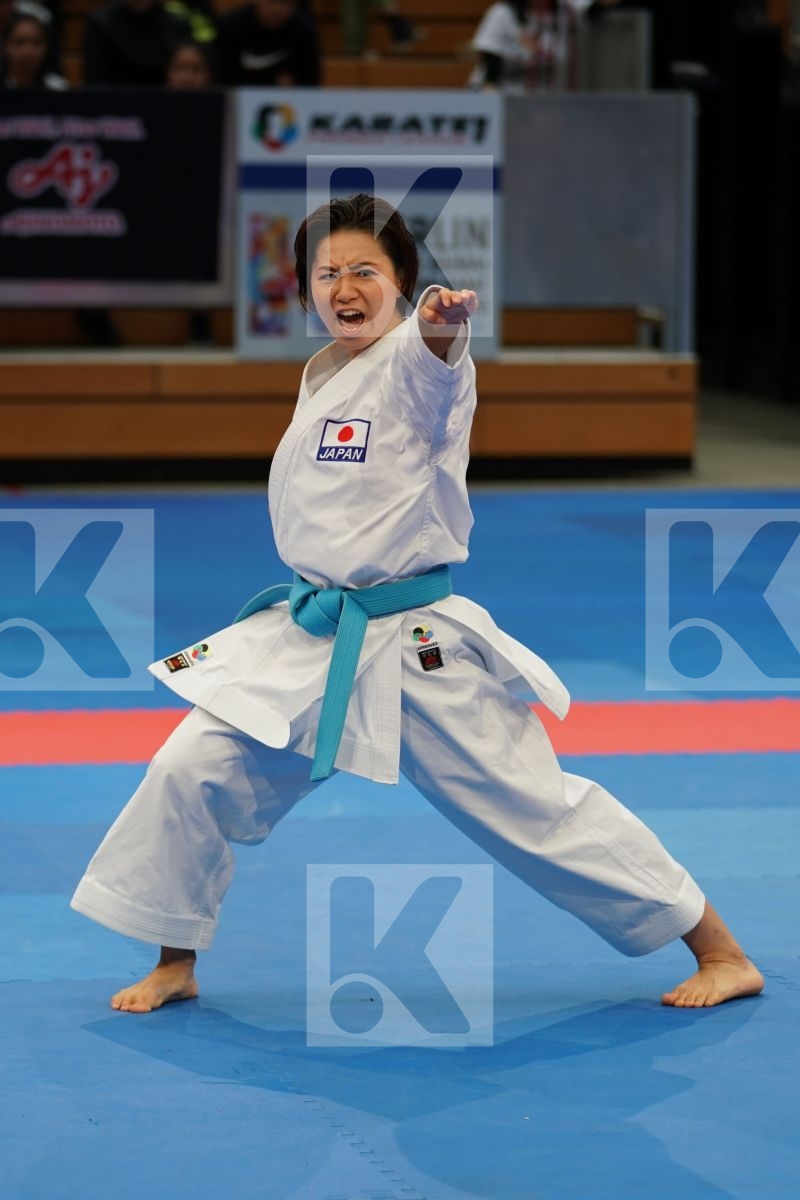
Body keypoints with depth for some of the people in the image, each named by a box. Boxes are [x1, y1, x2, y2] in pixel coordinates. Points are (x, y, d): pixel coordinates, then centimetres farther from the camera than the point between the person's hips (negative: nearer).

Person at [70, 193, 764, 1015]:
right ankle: (174, 964, 16)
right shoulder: (319, 374, 11)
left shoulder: (413, 360, -12)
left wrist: (443, 325, -60)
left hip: (418, 647, -6)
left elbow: (437, 359, -39)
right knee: (190, 774, -3)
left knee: (537, 808, -5)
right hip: (310, 639, 6)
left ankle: (721, 953, 7)